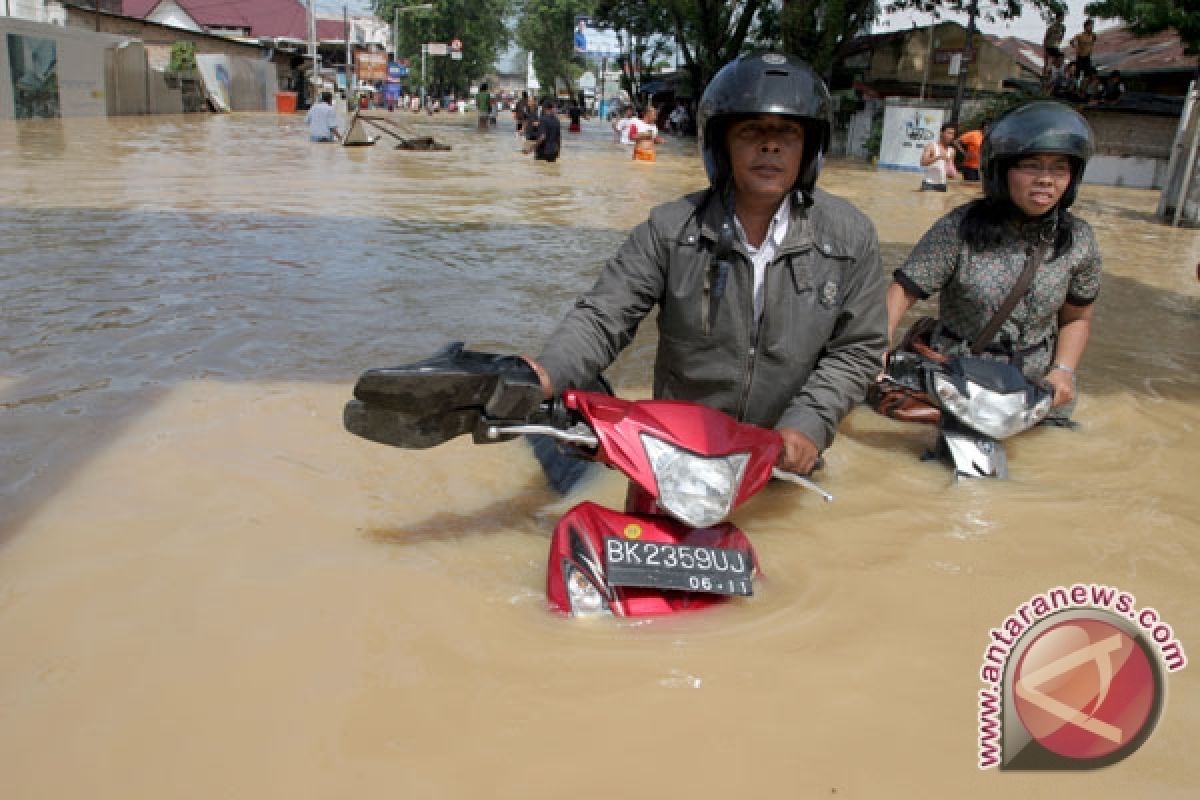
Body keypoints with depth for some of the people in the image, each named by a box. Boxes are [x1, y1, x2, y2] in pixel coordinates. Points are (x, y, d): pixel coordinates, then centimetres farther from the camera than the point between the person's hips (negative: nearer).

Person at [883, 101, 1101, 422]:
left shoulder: (1079, 241, -4)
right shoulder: (959, 229, -16)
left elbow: (1076, 318, 7)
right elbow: (904, 289, -20)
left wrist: (1063, 370, -9)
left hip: (1038, 393, 3)